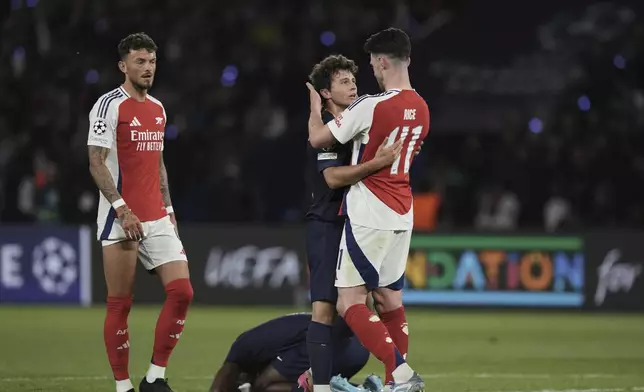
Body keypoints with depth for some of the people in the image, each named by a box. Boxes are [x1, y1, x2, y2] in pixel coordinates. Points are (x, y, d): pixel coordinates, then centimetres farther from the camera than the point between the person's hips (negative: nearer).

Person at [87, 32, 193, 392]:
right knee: (120, 304, -2)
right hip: (121, 219, -7)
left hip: (157, 220, 7)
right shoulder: (110, 106, -7)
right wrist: (122, 209, -19)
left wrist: (168, 208, 15)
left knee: (182, 292, -4)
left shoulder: (158, 108, 15)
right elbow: (96, 163, -12)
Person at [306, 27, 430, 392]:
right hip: (402, 215, 8)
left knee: (350, 303, -7)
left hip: (368, 216, -8)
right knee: (390, 298, 15)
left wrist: (315, 107, 12)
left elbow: (318, 138, -8)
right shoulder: (421, 109, 7)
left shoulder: (371, 106, -17)